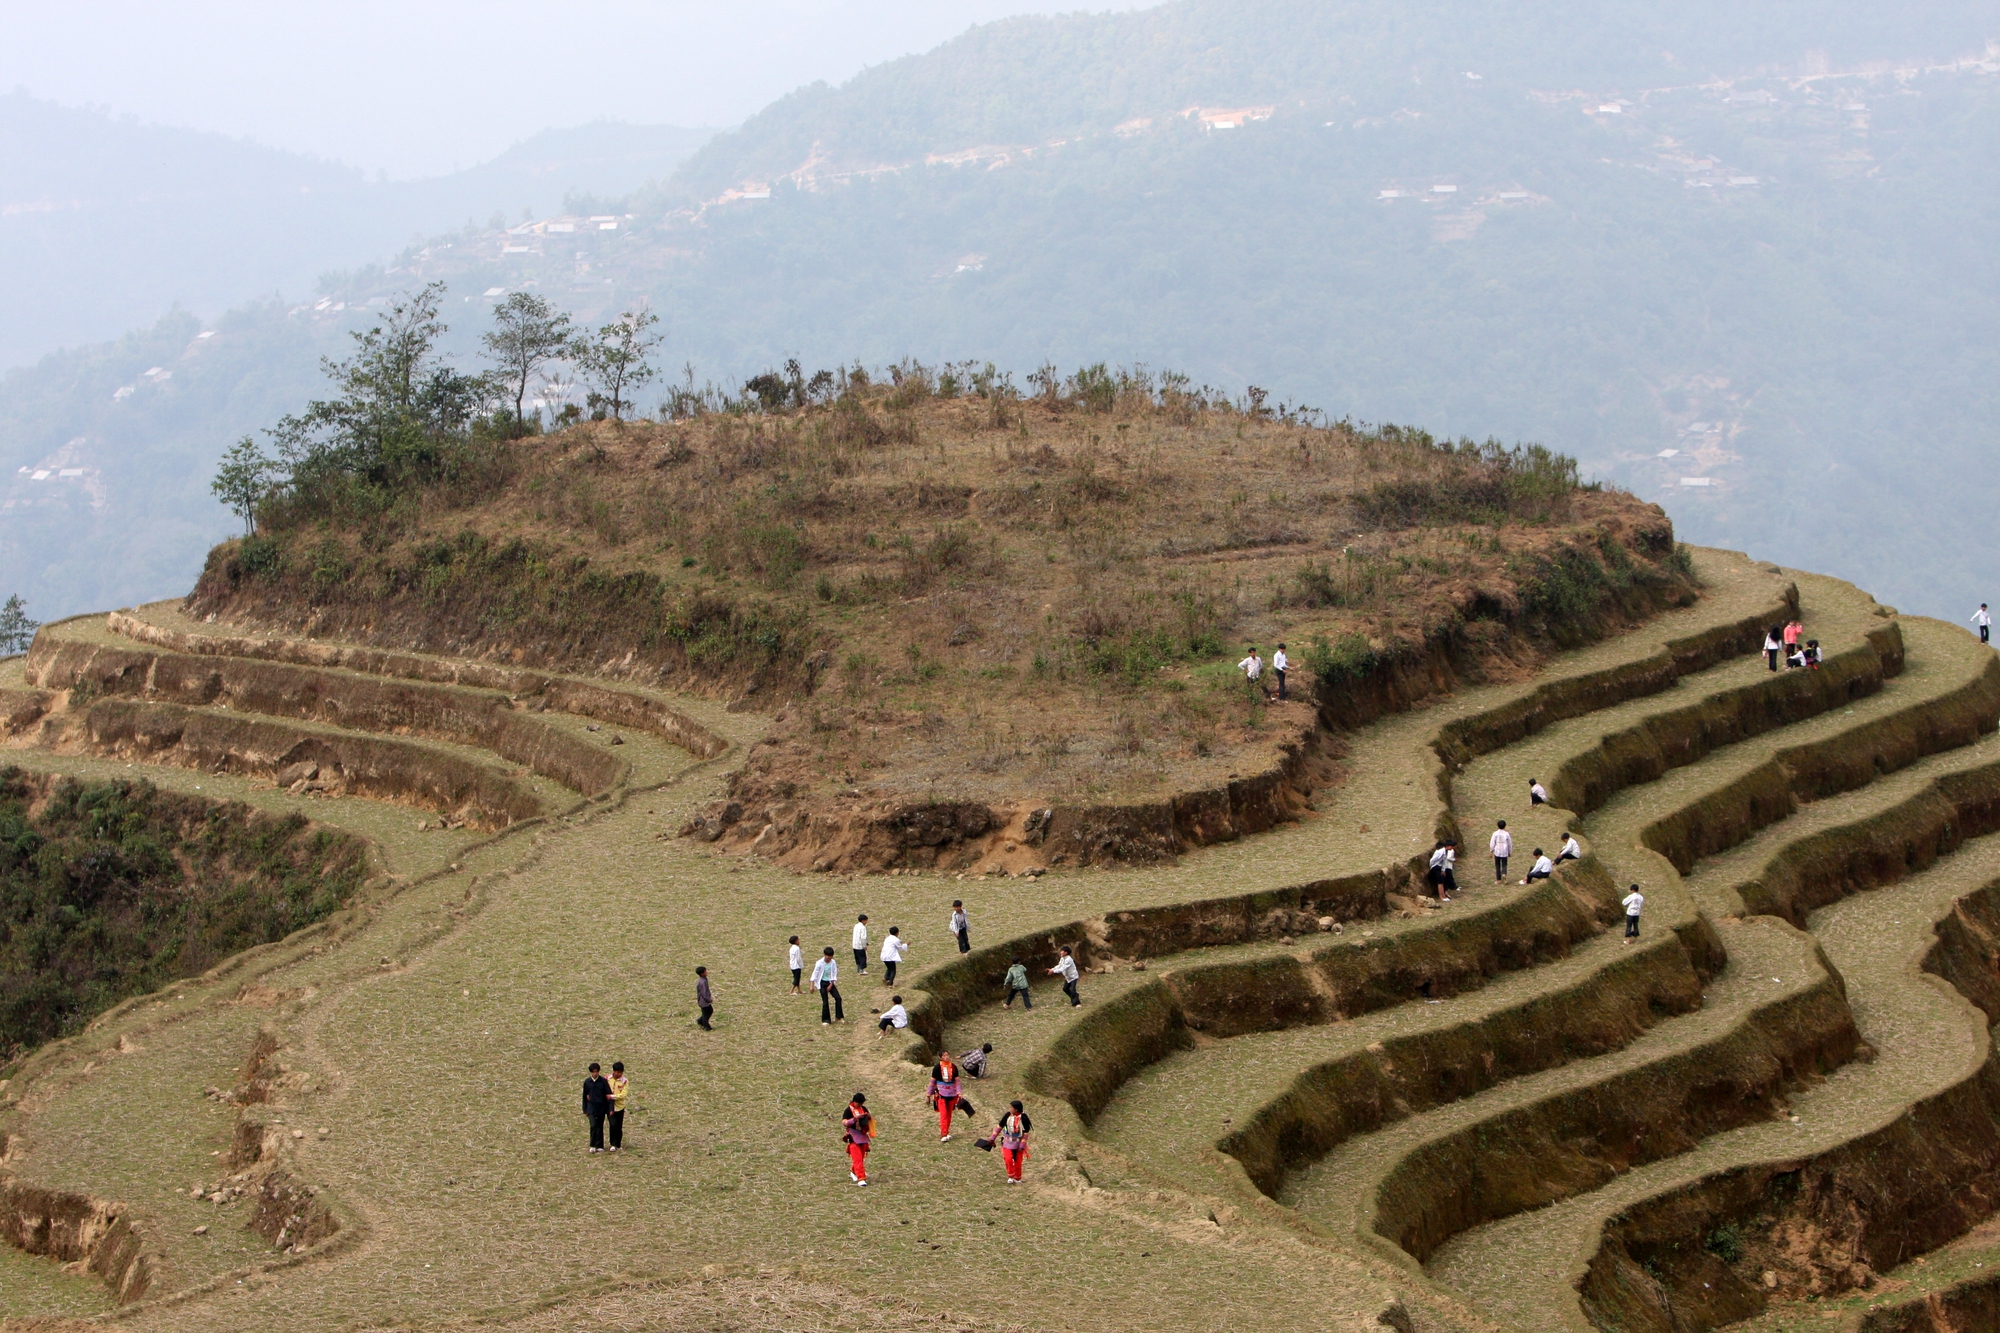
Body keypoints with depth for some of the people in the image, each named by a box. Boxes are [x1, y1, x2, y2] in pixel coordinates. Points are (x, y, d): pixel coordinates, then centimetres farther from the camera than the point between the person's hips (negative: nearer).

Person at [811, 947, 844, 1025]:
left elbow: (834, 974, 1)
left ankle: (839, 1016, 8)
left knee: (838, 998, -7)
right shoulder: (819, 963, -13)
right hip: (822, 983, -3)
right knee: (825, 1001, -4)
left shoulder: (833, 963, -3)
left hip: (830, 983, 3)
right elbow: (815, 974, -9)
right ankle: (825, 1020, 7)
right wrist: (812, 985, -11)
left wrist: (831, 985, -7)